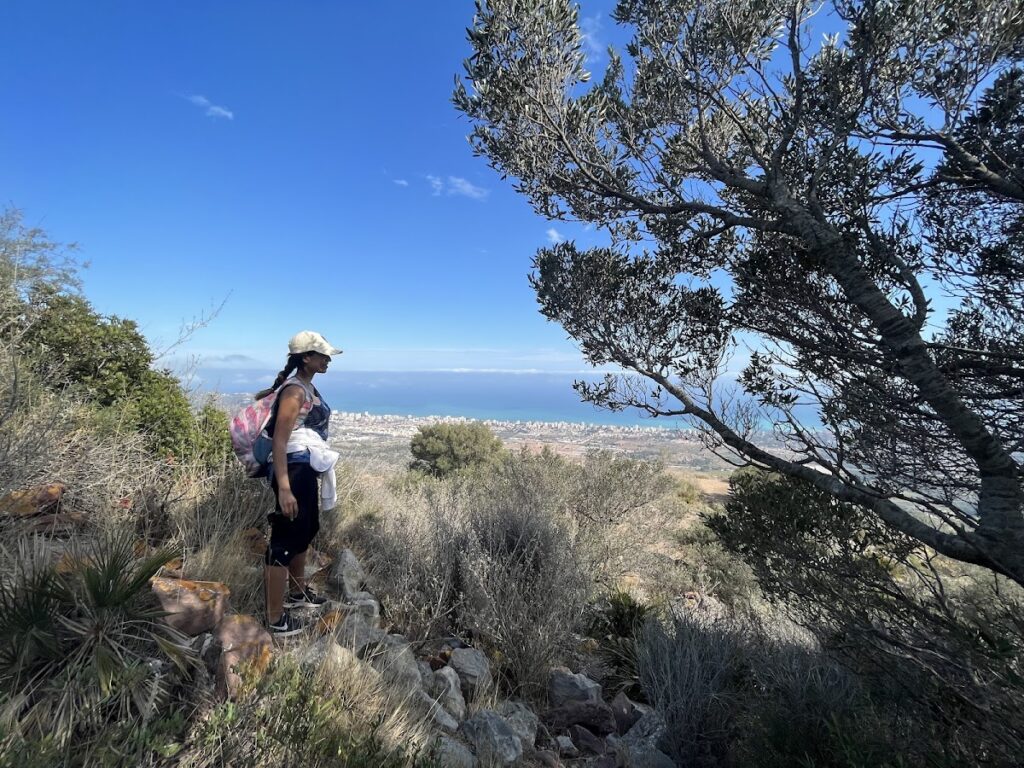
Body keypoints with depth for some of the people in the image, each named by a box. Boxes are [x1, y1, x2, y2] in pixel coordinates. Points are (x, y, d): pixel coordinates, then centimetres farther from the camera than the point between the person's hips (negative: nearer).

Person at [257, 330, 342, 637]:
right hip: (294, 470, -10)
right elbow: (279, 441, -24)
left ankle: (297, 592, 43)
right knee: (284, 540, 0)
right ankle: (275, 619, 14)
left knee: (304, 532, 23)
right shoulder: (294, 391, -19)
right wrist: (283, 487, -29)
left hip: (307, 470, 10)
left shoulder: (308, 387, 9)